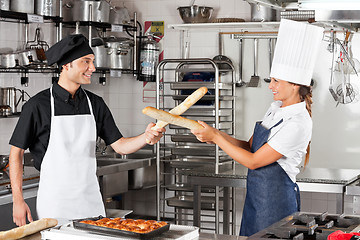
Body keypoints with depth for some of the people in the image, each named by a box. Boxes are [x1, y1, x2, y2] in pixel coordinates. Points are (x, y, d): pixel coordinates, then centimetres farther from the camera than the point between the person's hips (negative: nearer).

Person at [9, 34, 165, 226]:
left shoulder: (95, 104, 5)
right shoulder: (38, 105, -8)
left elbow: (119, 146, 6)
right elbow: (16, 152, -4)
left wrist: (146, 138, -15)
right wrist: (18, 201, -8)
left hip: (91, 200, 4)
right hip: (54, 202, -4)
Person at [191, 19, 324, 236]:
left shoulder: (297, 124, -22)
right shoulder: (276, 108, 6)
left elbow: (253, 161, -20)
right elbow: (250, 147, 8)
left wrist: (215, 137, -15)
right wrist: (216, 134, -5)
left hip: (275, 199, -9)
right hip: (257, 194, 9)